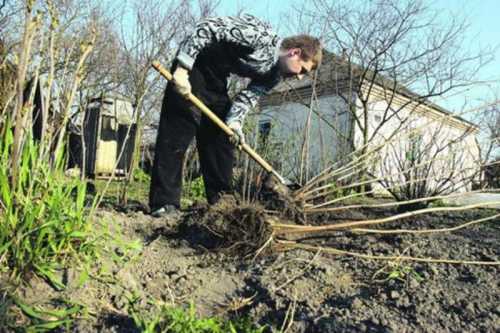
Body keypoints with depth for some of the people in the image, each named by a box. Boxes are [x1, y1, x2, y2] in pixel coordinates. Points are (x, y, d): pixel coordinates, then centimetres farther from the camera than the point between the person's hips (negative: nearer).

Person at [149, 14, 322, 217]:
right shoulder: (260, 35, -24)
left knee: (222, 137, 5)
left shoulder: (275, 73, 1)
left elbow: (251, 94, -4)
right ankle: (164, 203, -8)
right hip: (193, 65, -8)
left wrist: (234, 121, -24)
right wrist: (182, 68, -29)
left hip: (217, 78, 9)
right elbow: (207, 27, -26)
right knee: (177, 134, -11)